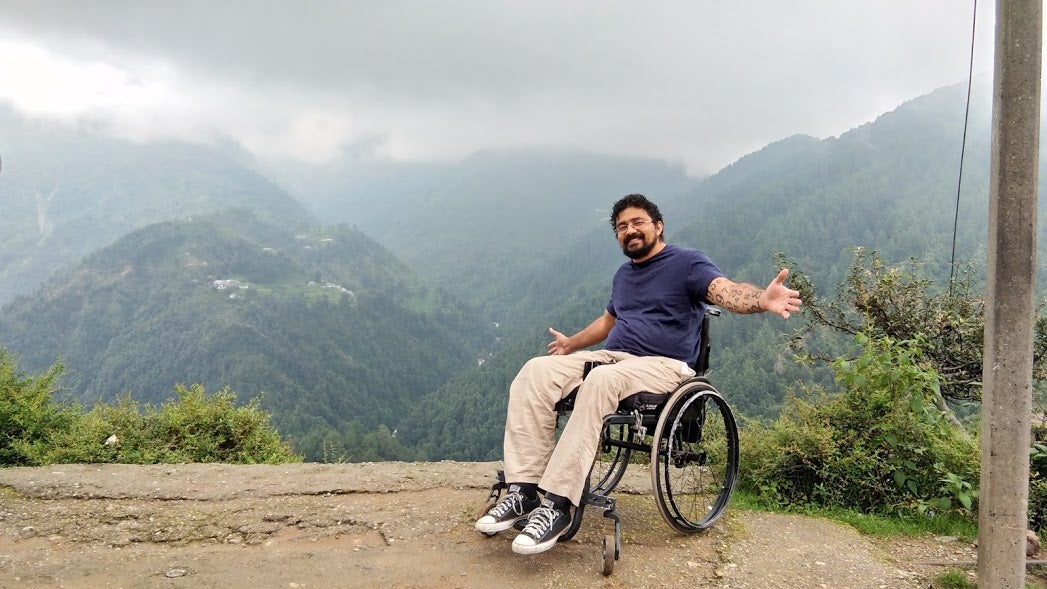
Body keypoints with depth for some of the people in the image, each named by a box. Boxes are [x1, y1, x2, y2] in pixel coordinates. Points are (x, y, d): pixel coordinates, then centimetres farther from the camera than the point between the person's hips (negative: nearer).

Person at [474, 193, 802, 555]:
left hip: (663, 365, -7)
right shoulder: (623, 274, 24)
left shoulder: (687, 262, 1)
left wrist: (762, 300, -41)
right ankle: (523, 492, -27)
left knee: (601, 380, -40)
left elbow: (726, 292, -19)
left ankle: (556, 505, -39)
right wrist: (570, 344, 51)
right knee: (536, 371, -19)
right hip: (610, 357, 7)